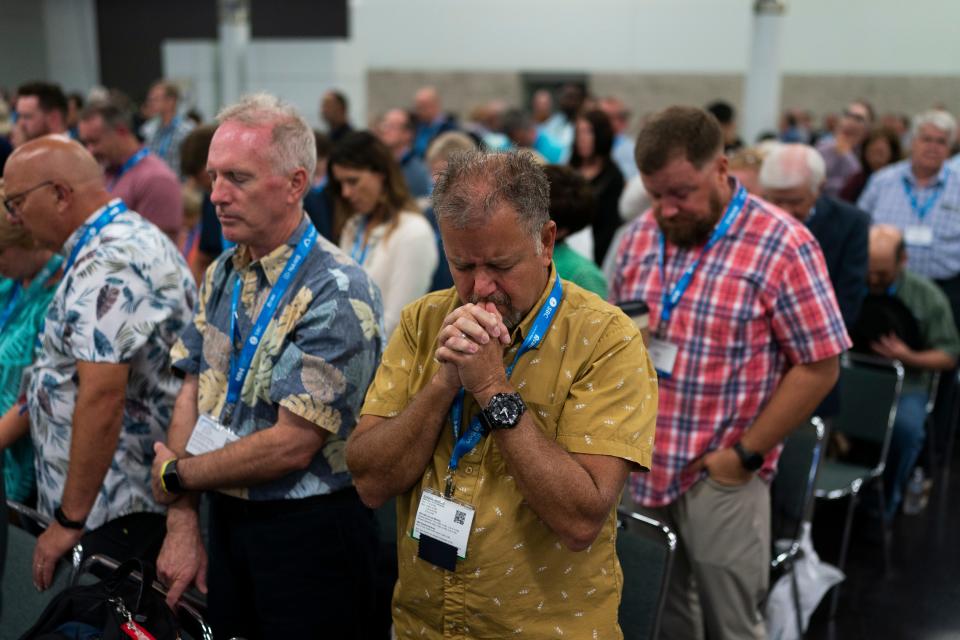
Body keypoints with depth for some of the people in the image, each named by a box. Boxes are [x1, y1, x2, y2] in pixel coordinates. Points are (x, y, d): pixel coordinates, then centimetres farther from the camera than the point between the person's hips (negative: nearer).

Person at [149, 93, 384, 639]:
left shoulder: (336, 293, -21)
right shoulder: (222, 275, 4)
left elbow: (292, 445, -23)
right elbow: (193, 394, 4)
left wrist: (176, 476, -10)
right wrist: (183, 522, -3)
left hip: (310, 533, -7)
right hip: (227, 521, 7)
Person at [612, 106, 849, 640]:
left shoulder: (782, 245, -14)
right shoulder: (642, 235, 4)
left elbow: (819, 367, -12)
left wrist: (746, 454, -12)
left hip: (720, 476, -5)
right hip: (637, 467, 5)